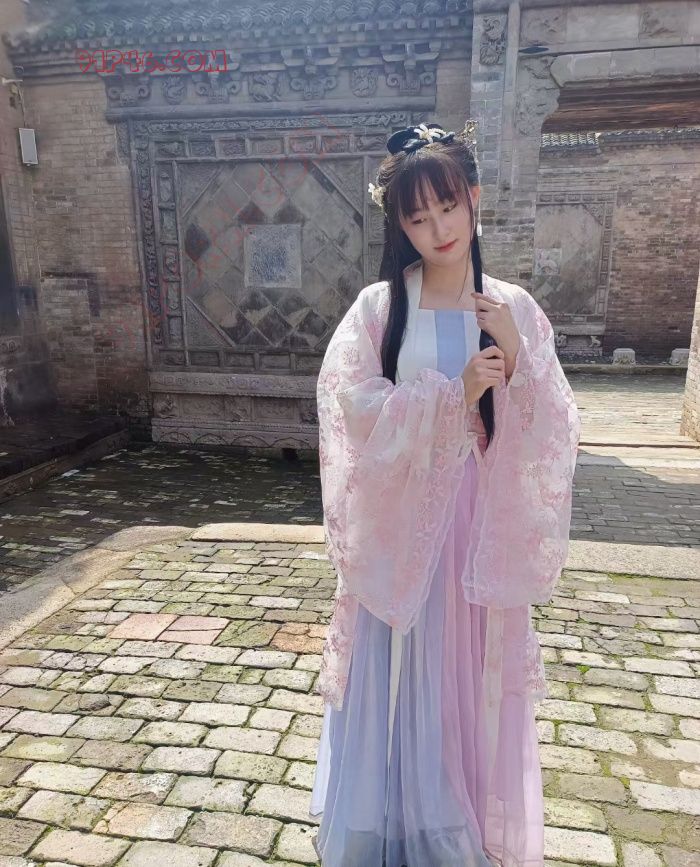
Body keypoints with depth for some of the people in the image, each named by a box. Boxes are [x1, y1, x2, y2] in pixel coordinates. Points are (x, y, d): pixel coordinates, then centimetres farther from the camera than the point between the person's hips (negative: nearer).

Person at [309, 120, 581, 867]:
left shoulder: (515, 308, 1)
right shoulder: (378, 307, -4)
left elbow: (553, 428, -2)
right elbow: (355, 403, -15)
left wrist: (517, 359, -18)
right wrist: (454, 394, -19)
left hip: (480, 520, 2)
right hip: (401, 519, -1)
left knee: (472, 679, 14)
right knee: (397, 678, 11)